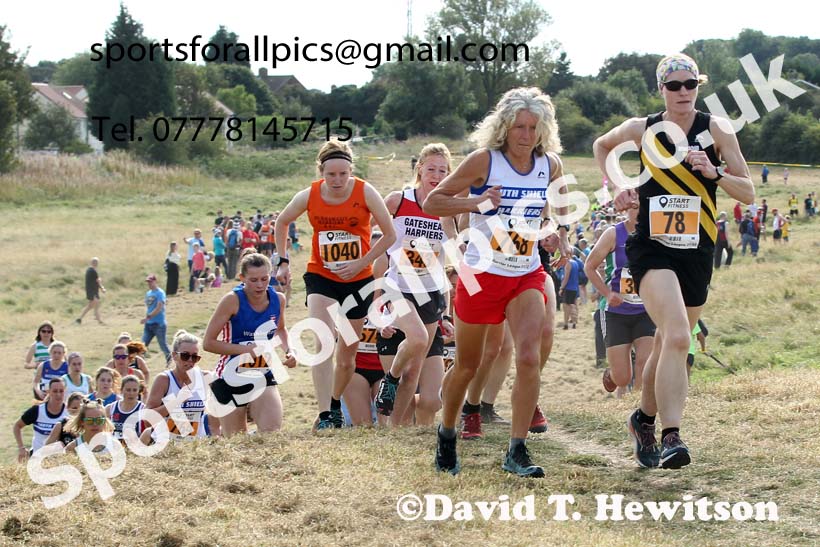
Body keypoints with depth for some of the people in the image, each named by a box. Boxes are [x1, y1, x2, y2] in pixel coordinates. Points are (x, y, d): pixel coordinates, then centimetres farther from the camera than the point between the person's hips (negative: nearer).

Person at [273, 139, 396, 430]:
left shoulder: (365, 193, -16)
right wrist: (283, 261, 3)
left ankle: (335, 404, 36)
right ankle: (325, 416, -27)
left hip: (358, 280, 1)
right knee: (323, 341, -21)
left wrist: (361, 263, -14)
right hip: (320, 277, 0)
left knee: (347, 352, 10)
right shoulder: (308, 196, -12)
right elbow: (281, 222, 8)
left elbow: (390, 235, -7)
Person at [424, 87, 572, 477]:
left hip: (528, 276, 3)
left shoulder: (550, 165, 0)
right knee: (467, 366, 10)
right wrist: (476, 201, -24)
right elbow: (431, 202, -10)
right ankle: (446, 437, 35)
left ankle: (517, 452, -10)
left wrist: (563, 239, 5)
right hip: (481, 274, -3)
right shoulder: (484, 161, -13)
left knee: (530, 357, -17)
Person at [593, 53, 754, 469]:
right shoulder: (641, 130, 0)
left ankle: (644, 420, 38)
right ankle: (671, 436, -29)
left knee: (669, 345, 14)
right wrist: (617, 189, 9)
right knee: (677, 337, -24)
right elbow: (601, 145, 22)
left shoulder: (716, 130, 0)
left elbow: (748, 193, 0)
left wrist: (714, 173, -18)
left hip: (696, 252, 3)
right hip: (651, 248, -3)